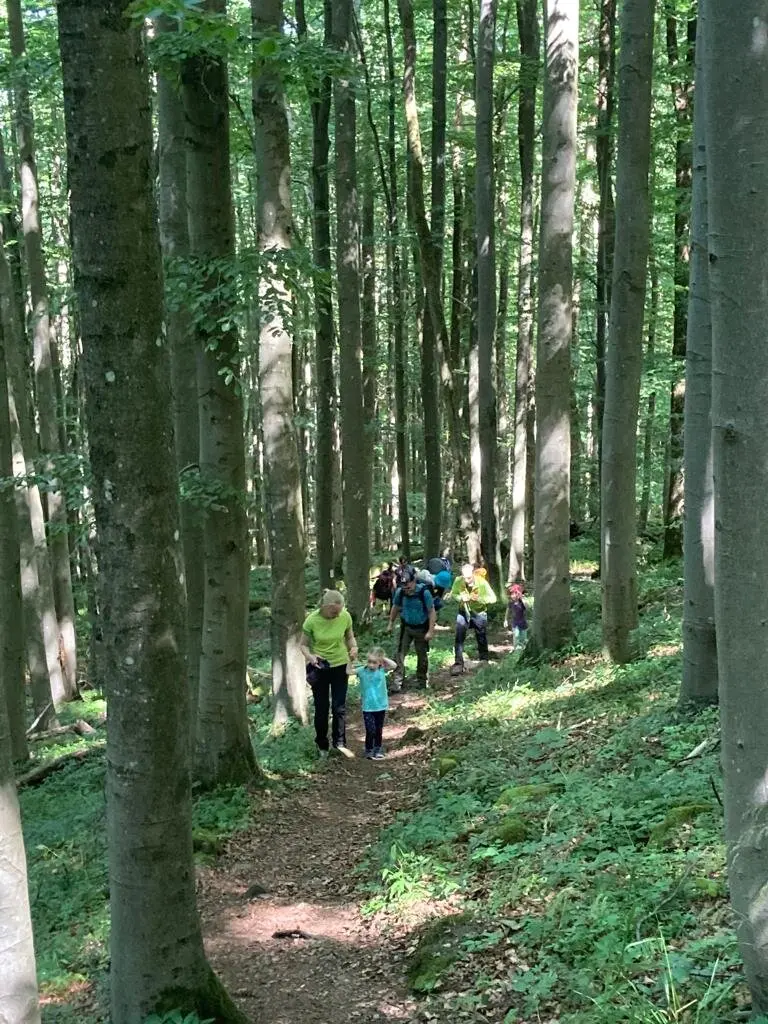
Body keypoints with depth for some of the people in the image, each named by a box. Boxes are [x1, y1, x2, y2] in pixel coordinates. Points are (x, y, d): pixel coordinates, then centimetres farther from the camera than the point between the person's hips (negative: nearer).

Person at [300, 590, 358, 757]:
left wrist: (354, 648, -18)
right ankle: (321, 745, 24)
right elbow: (304, 644, -10)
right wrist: (310, 656, -31)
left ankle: (339, 743, 17)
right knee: (321, 707, 8)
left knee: (339, 707, 3)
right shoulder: (312, 620, -20)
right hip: (319, 667, -1)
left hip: (340, 665, 1)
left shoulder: (345, 617, -14)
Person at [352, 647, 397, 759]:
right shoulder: (362, 671, -8)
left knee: (379, 730, 16)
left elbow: (394, 665, -14)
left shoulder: (381, 669, -4)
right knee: (370, 731, -7)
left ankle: (378, 749, 32)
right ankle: (369, 750, 11)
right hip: (367, 707, -2)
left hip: (381, 706, 2)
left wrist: (384, 659, -12)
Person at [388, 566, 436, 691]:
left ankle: (421, 681, 29)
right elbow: (395, 607, 6)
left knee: (422, 655, 12)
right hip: (406, 627, 2)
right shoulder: (400, 592, -13)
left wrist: (430, 631, -18)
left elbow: (431, 612, -16)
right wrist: (391, 623, 9)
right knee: (400, 652, -9)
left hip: (421, 628, -2)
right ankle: (397, 681, -9)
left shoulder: (424, 592, -23)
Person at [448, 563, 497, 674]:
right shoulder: (458, 581, -20)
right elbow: (453, 594, -4)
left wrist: (478, 598, -38)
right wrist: (461, 598, -25)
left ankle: (484, 663, 30)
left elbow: (493, 598, -25)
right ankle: (458, 664, 0)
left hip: (479, 612, -1)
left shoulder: (482, 582, -27)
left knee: (482, 639, 11)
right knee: (459, 638, -6)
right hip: (463, 612, 1)